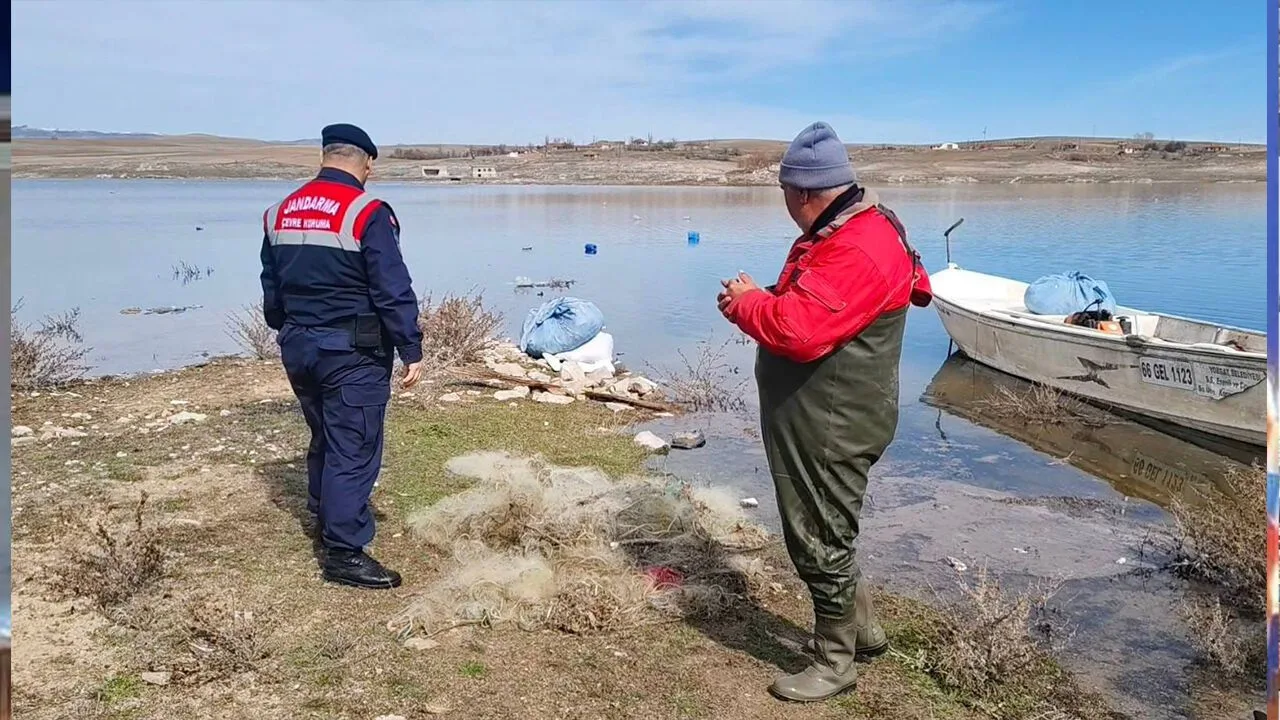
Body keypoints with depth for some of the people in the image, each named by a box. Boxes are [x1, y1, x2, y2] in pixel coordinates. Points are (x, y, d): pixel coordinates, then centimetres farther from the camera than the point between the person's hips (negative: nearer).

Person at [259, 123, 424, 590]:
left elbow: (271, 288, 17)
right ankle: (344, 552, 0)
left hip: (298, 347, 8)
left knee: (324, 439, 22)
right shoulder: (367, 213, -14)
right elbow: (393, 290, -16)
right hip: (352, 352, -7)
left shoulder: (280, 213, 9)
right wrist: (411, 350, -12)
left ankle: (327, 520, 38)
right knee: (354, 448, -3)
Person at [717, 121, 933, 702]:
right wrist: (756, 302, 0)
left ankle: (834, 664, 21)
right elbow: (803, 307, 19)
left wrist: (745, 303, -14)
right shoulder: (841, 233, 10)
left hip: (829, 430, -11)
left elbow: (798, 330, -32)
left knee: (819, 541, 3)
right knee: (818, 530, 23)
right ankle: (860, 626, 41)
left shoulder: (858, 252, -25)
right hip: (810, 421, 11)